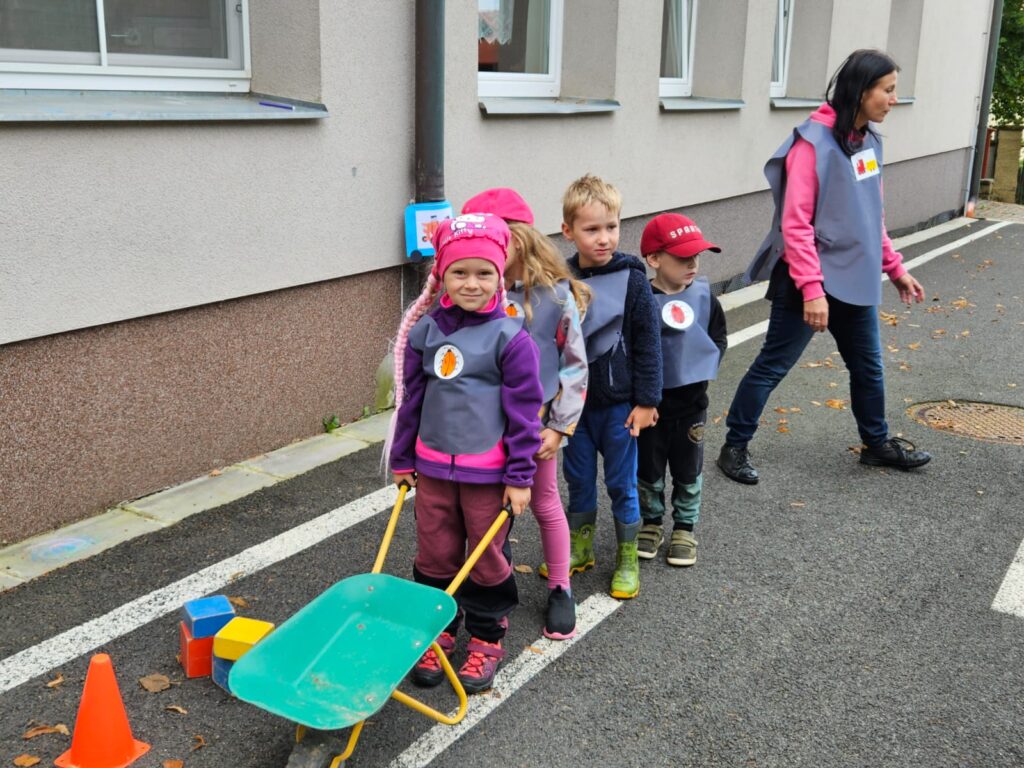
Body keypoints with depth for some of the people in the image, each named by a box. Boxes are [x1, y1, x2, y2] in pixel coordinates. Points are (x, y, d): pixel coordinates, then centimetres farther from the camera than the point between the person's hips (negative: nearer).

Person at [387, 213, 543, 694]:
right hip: (433, 467, 3)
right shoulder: (425, 331, -1)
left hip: (489, 472, -3)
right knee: (434, 555, 14)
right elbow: (410, 398, 8)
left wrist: (520, 476, -8)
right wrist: (402, 459, 12)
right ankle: (437, 632, 33)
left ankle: (486, 639, 29)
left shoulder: (510, 337, -11)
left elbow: (524, 411, -8)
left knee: (489, 558, 11)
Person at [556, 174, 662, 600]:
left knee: (622, 483, 8)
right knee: (578, 477, 16)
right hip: (573, 401, 3)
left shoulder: (631, 280, -10)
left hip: (618, 403, -3)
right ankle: (580, 547, 34)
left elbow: (648, 344, -7)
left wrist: (646, 401, -9)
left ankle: (628, 558, 24)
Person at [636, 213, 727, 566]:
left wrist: (704, 365, -8)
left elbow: (719, 338, 6)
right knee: (648, 470, 14)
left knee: (688, 471, 15)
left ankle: (685, 529, 32)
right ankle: (652, 524, 35)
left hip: (692, 401, 2)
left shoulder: (703, 295, -6)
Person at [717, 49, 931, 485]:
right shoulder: (814, 142, -16)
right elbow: (796, 223, -20)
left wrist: (893, 267, 17)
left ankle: (876, 444, 37)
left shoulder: (868, 140, 8)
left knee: (868, 366, 18)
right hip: (813, 281, -8)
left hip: (856, 280, 8)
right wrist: (812, 289, -24)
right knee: (773, 366, 2)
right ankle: (735, 448, 15)